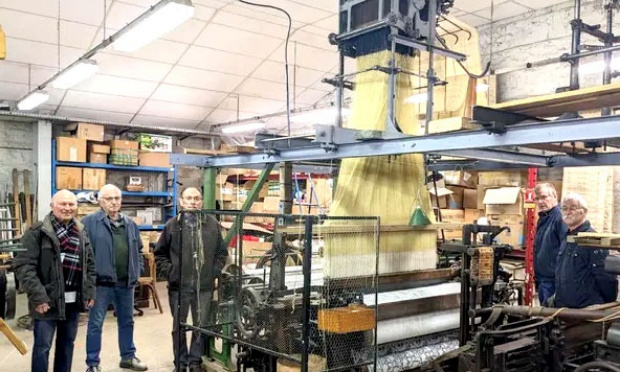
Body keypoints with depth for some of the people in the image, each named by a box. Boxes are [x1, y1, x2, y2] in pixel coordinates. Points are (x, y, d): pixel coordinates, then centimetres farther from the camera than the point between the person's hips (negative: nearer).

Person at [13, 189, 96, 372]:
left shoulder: (81, 232, 11)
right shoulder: (37, 231, -8)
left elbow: (90, 264, 15)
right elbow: (23, 265, -13)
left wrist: (90, 291, 6)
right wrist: (37, 295, -19)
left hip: (74, 300, 5)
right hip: (48, 300, -5)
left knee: (67, 344, 16)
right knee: (42, 347, 2)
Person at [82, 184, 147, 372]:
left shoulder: (130, 224, 11)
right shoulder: (90, 222, -8)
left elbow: (138, 250, 19)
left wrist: (137, 271, 10)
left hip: (126, 282, 6)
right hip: (102, 282, -5)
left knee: (127, 321, 17)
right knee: (96, 324, 2)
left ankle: (128, 357, 31)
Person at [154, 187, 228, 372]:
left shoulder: (213, 225, 3)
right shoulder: (172, 225, -1)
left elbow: (222, 252, 10)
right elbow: (160, 254, 6)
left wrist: (214, 272, 0)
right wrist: (170, 273, -5)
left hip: (204, 286, 1)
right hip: (179, 286, -1)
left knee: (202, 325, 10)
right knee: (179, 326, 10)